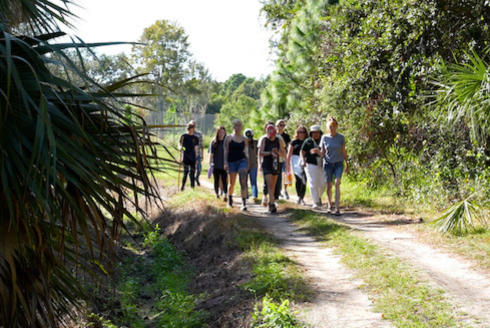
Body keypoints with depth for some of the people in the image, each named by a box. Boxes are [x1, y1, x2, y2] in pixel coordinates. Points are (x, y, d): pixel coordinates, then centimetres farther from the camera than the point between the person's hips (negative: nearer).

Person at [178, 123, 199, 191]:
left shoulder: (195, 138, 8)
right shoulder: (183, 136, 0)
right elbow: (180, 144, 1)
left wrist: (196, 158, 15)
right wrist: (180, 148, -22)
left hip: (193, 158, 3)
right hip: (185, 158, -3)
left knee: (192, 173, 4)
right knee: (185, 173, -2)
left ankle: (192, 187, 12)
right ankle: (182, 186, 12)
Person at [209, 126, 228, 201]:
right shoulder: (214, 142, 2)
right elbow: (211, 154, 1)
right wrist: (210, 164, -3)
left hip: (224, 165, 0)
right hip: (216, 165, 0)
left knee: (224, 181, -10)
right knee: (216, 181, 10)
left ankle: (225, 195, -16)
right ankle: (217, 194, 25)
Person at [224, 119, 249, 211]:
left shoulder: (244, 139, 9)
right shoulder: (229, 137, 3)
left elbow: (246, 152, 13)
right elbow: (226, 151, 1)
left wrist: (247, 164, 11)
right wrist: (226, 163, -7)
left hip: (242, 161, 1)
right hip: (231, 162, -1)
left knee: (243, 182, -15)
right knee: (232, 183, 8)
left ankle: (244, 203, -19)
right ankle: (230, 200, 34)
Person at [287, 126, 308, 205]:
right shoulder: (294, 142, 6)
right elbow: (289, 153, 4)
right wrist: (288, 163, -3)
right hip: (296, 161, -1)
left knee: (304, 181, -6)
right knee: (298, 180, 3)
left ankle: (302, 198, -1)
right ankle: (299, 197, 18)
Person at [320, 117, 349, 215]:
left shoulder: (341, 137, -1)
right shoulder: (324, 138, 0)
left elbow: (344, 152, 7)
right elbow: (322, 152, 8)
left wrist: (347, 164, 9)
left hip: (339, 164, -1)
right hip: (328, 164, 1)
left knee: (337, 184, -15)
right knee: (329, 186, 5)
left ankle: (337, 208, -17)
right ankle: (329, 205, 25)